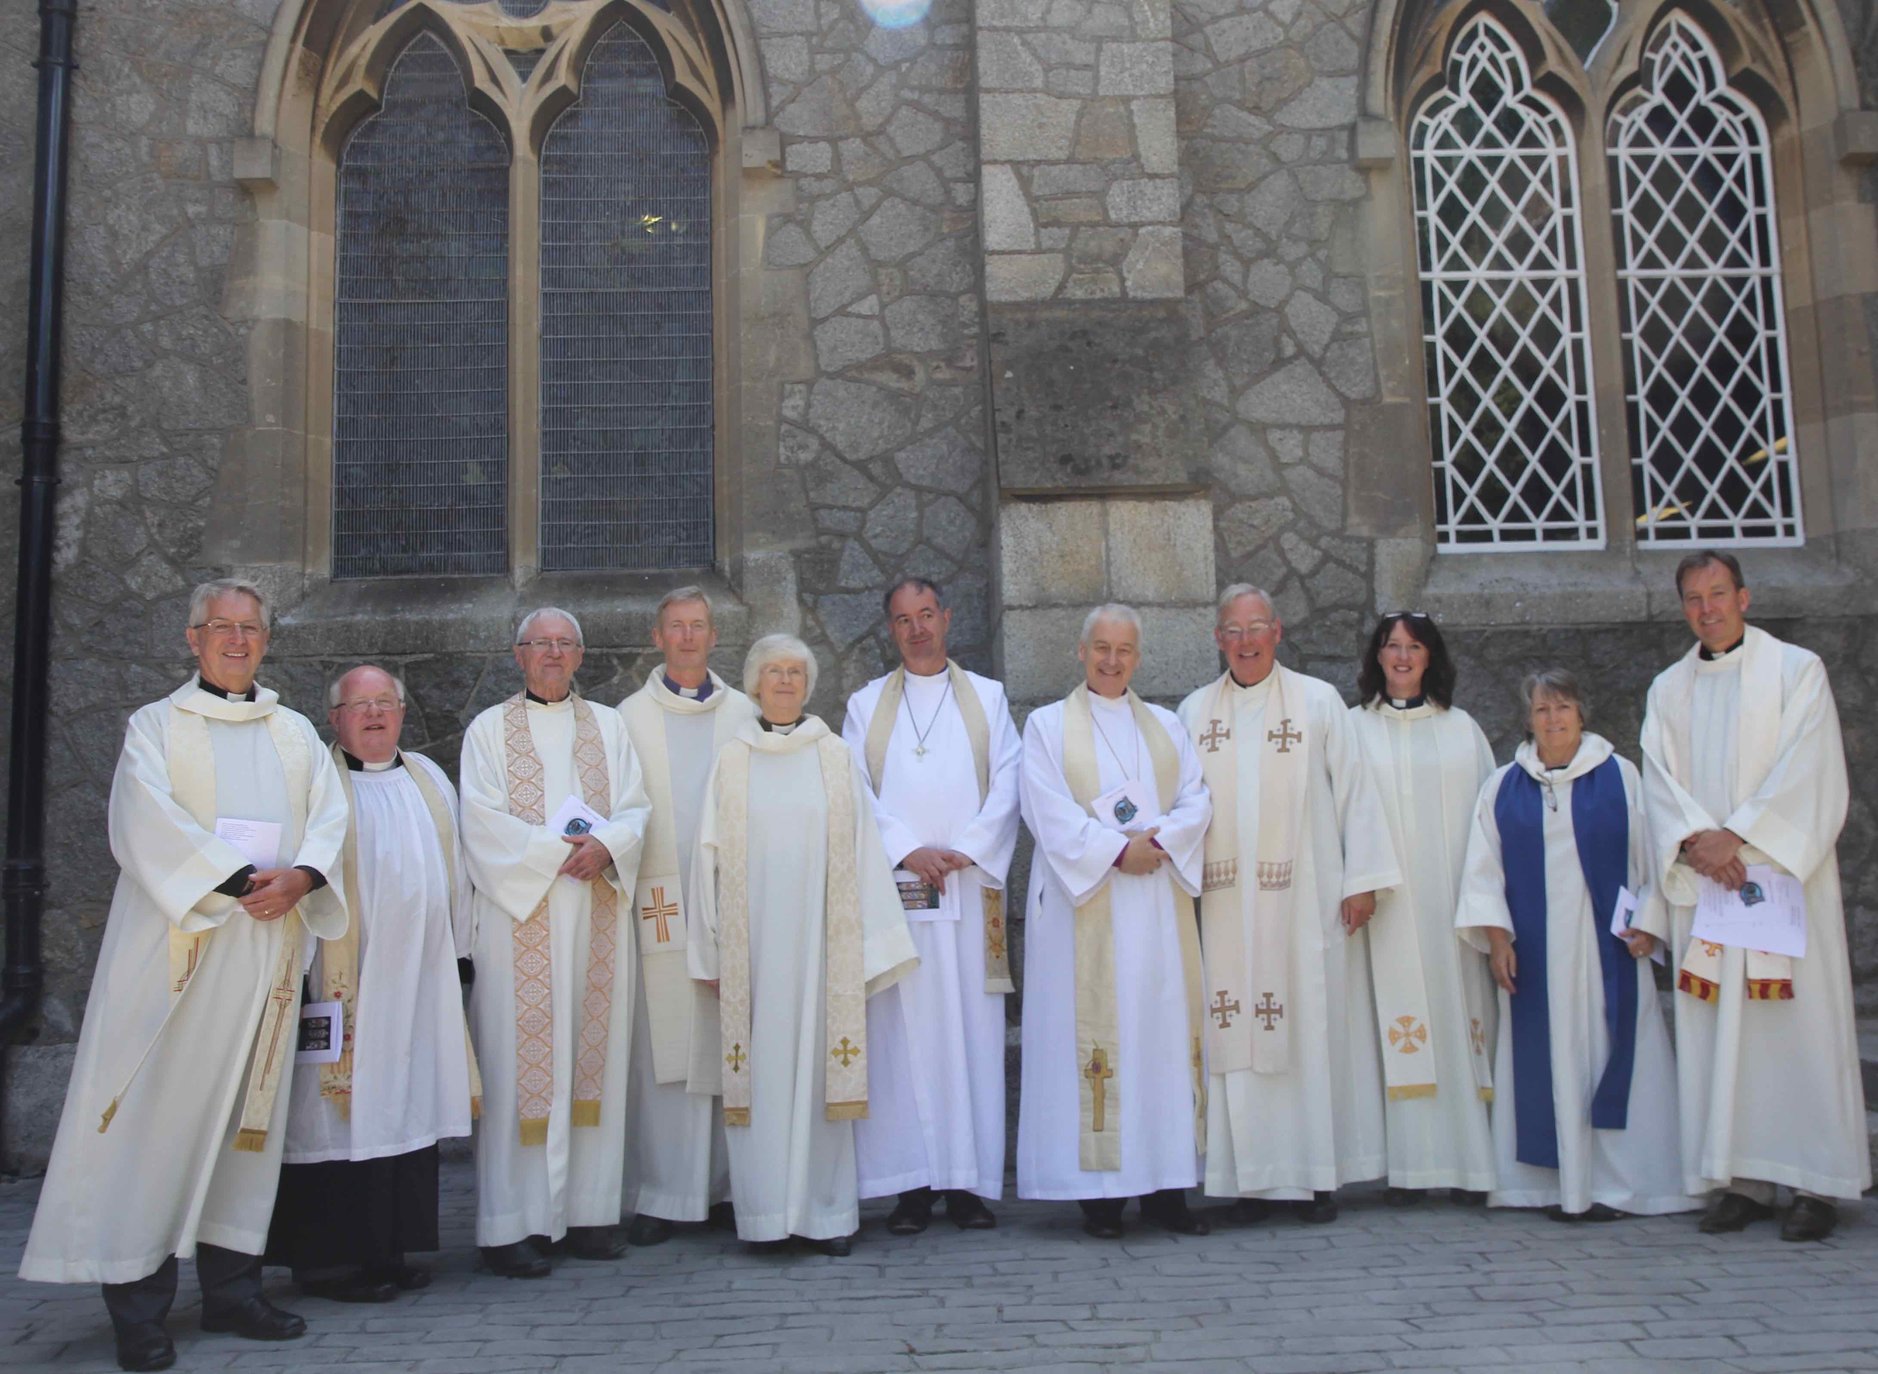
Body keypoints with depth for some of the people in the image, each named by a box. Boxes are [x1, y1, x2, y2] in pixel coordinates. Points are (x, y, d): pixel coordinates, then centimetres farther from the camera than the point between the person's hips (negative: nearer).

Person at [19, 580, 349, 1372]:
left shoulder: (296, 733, 16)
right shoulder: (156, 725, 5)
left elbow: (330, 814, 6)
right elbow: (147, 822, -9)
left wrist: (300, 875, -14)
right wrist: (238, 877, -17)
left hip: (268, 943, 4)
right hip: (178, 941, -4)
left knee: (247, 1111, 6)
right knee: (159, 1113, -4)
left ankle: (231, 1288, 14)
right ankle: (138, 1307, 2)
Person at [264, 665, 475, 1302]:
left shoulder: (429, 779, 17)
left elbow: (456, 868, 20)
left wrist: (457, 950, 15)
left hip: (417, 974, 6)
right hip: (344, 976, -5)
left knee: (408, 1101, 7)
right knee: (341, 1105, -4)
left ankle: (390, 1247, 16)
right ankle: (329, 1257, 5)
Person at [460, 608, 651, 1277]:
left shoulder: (608, 725, 16)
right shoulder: (490, 728, 8)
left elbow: (636, 807, 8)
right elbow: (483, 819, -3)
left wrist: (604, 845, -12)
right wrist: (559, 848, -13)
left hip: (597, 914, 3)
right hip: (520, 915, -3)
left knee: (595, 1061, 3)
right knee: (519, 1063, -5)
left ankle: (589, 1210, 9)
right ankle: (512, 1225, -1)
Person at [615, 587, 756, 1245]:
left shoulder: (743, 713, 12)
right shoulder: (630, 716, 9)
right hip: (660, 898, -1)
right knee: (662, 1045, -2)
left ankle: (730, 1183, 13)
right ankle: (662, 1195, 5)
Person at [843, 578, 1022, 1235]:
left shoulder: (986, 697, 14)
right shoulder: (866, 704, 14)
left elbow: (1006, 785, 5)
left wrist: (963, 850, -9)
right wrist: (907, 850, -10)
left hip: (969, 885, 0)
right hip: (891, 886, 0)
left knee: (971, 1029, -2)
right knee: (900, 1029, -3)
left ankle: (968, 1181, 2)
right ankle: (911, 1184, 1)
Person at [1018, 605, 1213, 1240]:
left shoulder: (1166, 726, 17)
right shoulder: (1047, 725, 6)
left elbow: (1196, 800, 7)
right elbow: (1048, 811, -6)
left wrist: (1158, 840, -12)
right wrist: (1115, 849, -14)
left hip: (1159, 902, 4)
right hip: (1084, 903, -3)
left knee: (1164, 1030, 2)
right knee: (1094, 1032, -5)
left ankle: (1165, 1185, 8)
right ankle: (1100, 1190, 0)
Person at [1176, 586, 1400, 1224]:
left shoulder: (1319, 701, 5)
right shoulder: (1194, 711, 10)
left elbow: (1354, 790, 2)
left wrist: (1361, 879, -4)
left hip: (1307, 898, -1)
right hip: (1226, 902, 2)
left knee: (1315, 1030, 1)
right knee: (1237, 1036, 1)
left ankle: (1318, 1174, 11)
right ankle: (1256, 1176, 10)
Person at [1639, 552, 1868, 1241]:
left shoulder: (1796, 669, 5)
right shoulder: (1668, 688, 15)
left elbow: (1804, 770, -6)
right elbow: (1659, 779, 6)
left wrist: (1736, 836, -14)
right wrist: (1695, 841, -12)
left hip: (1781, 869, -3)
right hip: (1701, 879, 3)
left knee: (1799, 1020, -4)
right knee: (1716, 1028, 1)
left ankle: (1815, 1182, 2)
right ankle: (1742, 1178, 6)